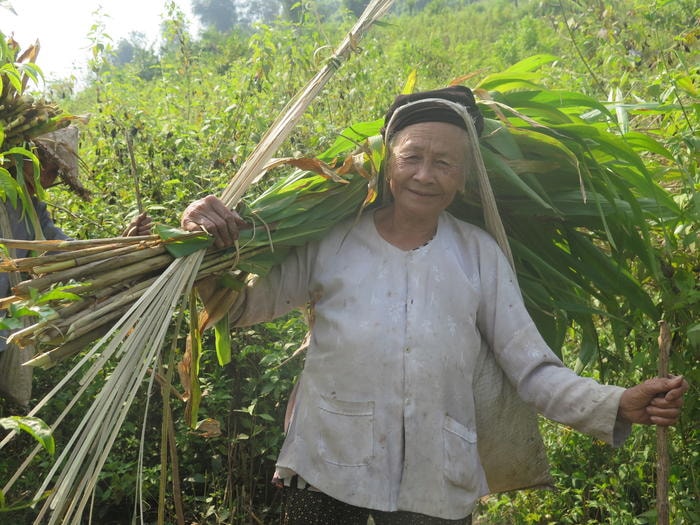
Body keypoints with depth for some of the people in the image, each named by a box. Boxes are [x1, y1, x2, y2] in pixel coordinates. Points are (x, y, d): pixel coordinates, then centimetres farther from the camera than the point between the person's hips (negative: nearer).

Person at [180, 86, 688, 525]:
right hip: (327, 473, 0)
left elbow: (533, 368, 2)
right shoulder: (332, 240, 1)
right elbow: (241, 307, 5)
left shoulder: (480, 255, 4)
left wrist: (619, 405, -12)